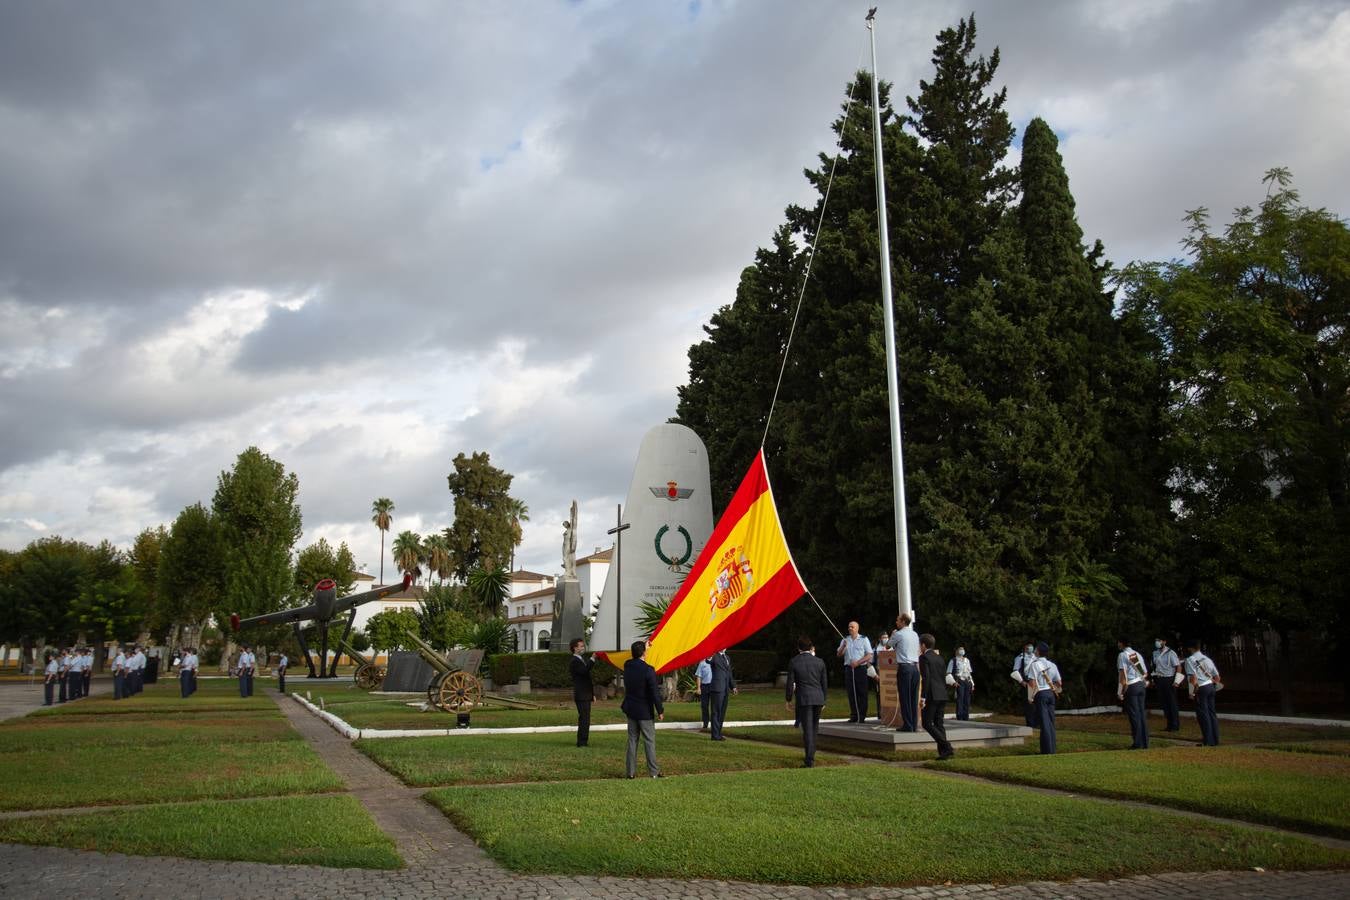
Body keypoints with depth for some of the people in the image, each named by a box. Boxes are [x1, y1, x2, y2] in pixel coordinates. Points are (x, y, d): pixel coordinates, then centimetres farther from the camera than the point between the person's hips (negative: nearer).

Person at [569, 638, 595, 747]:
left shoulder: (583, 659, 18)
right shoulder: (575, 661, -12)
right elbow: (584, 671, -30)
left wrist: (592, 694, 21)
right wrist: (592, 660, -30)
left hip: (586, 695, 9)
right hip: (581, 696, -9)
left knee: (585, 719, 13)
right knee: (584, 719, -9)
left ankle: (583, 741, 19)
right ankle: (582, 742, -5)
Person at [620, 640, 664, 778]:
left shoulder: (627, 666, -2)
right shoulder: (648, 670, -20)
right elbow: (655, 693, -18)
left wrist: (643, 646, 27)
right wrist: (660, 711, -7)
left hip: (631, 710, 6)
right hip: (645, 711, -6)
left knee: (632, 740, 12)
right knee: (649, 741, 3)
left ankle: (631, 771, 14)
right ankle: (653, 772, 7)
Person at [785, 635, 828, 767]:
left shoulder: (793, 662, -5)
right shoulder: (819, 662, 3)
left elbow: (790, 683, -3)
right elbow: (824, 683, 8)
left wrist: (788, 699, 9)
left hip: (803, 699, -3)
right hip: (818, 698, 3)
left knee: (807, 729, -2)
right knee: (814, 728, 18)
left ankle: (810, 761, -7)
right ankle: (810, 755, 28)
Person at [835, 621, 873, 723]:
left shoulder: (864, 639, 4)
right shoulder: (845, 640, 13)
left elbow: (869, 655, -2)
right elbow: (838, 654, 9)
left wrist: (857, 662, -12)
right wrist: (843, 647, -10)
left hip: (860, 668, -3)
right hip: (849, 669, 3)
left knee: (862, 693, -4)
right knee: (851, 693, 3)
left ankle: (862, 716, 1)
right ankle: (853, 716, 8)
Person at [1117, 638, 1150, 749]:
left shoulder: (1123, 655, -8)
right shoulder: (1137, 654, 14)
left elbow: (1122, 673, -15)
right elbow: (1145, 672, 15)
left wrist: (1120, 691, -12)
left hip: (1130, 687, -7)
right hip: (1140, 685, 7)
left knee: (1134, 715, -4)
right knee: (1142, 714, 10)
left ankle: (1137, 743, -3)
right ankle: (1145, 743, 14)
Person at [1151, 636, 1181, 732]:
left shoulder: (1170, 653, -10)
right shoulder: (1155, 653, 10)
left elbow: (1178, 666, -10)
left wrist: (1176, 680, -15)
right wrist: (1154, 679, 16)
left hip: (1169, 680, -7)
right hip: (1159, 680, 7)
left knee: (1172, 703, -2)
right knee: (1163, 703, 9)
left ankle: (1175, 725, 7)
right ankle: (1170, 724, 18)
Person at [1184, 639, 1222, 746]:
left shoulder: (1190, 660, -8)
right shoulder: (1207, 659, 13)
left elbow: (1193, 677, -18)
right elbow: (1217, 677, 13)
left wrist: (1193, 691, -11)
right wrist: (1215, 686, 21)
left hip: (1201, 688, -7)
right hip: (1211, 686, 7)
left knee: (1203, 714, 0)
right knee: (1211, 712, 14)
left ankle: (1209, 741, 1)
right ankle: (1215, 739, 20)